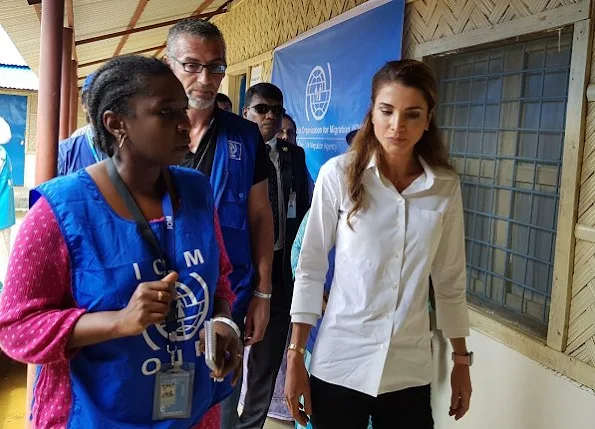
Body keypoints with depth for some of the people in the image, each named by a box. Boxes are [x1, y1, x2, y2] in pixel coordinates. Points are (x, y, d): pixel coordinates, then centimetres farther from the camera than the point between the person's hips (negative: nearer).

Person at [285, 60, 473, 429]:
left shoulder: (446, 186, -1)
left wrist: (461, 360, 10)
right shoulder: (339, 174, -9)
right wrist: (295, 357, -5)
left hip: (410, 370, 2)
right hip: (339, 364, -2)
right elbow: (310, 268, -5)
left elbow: (451, 280, 6)